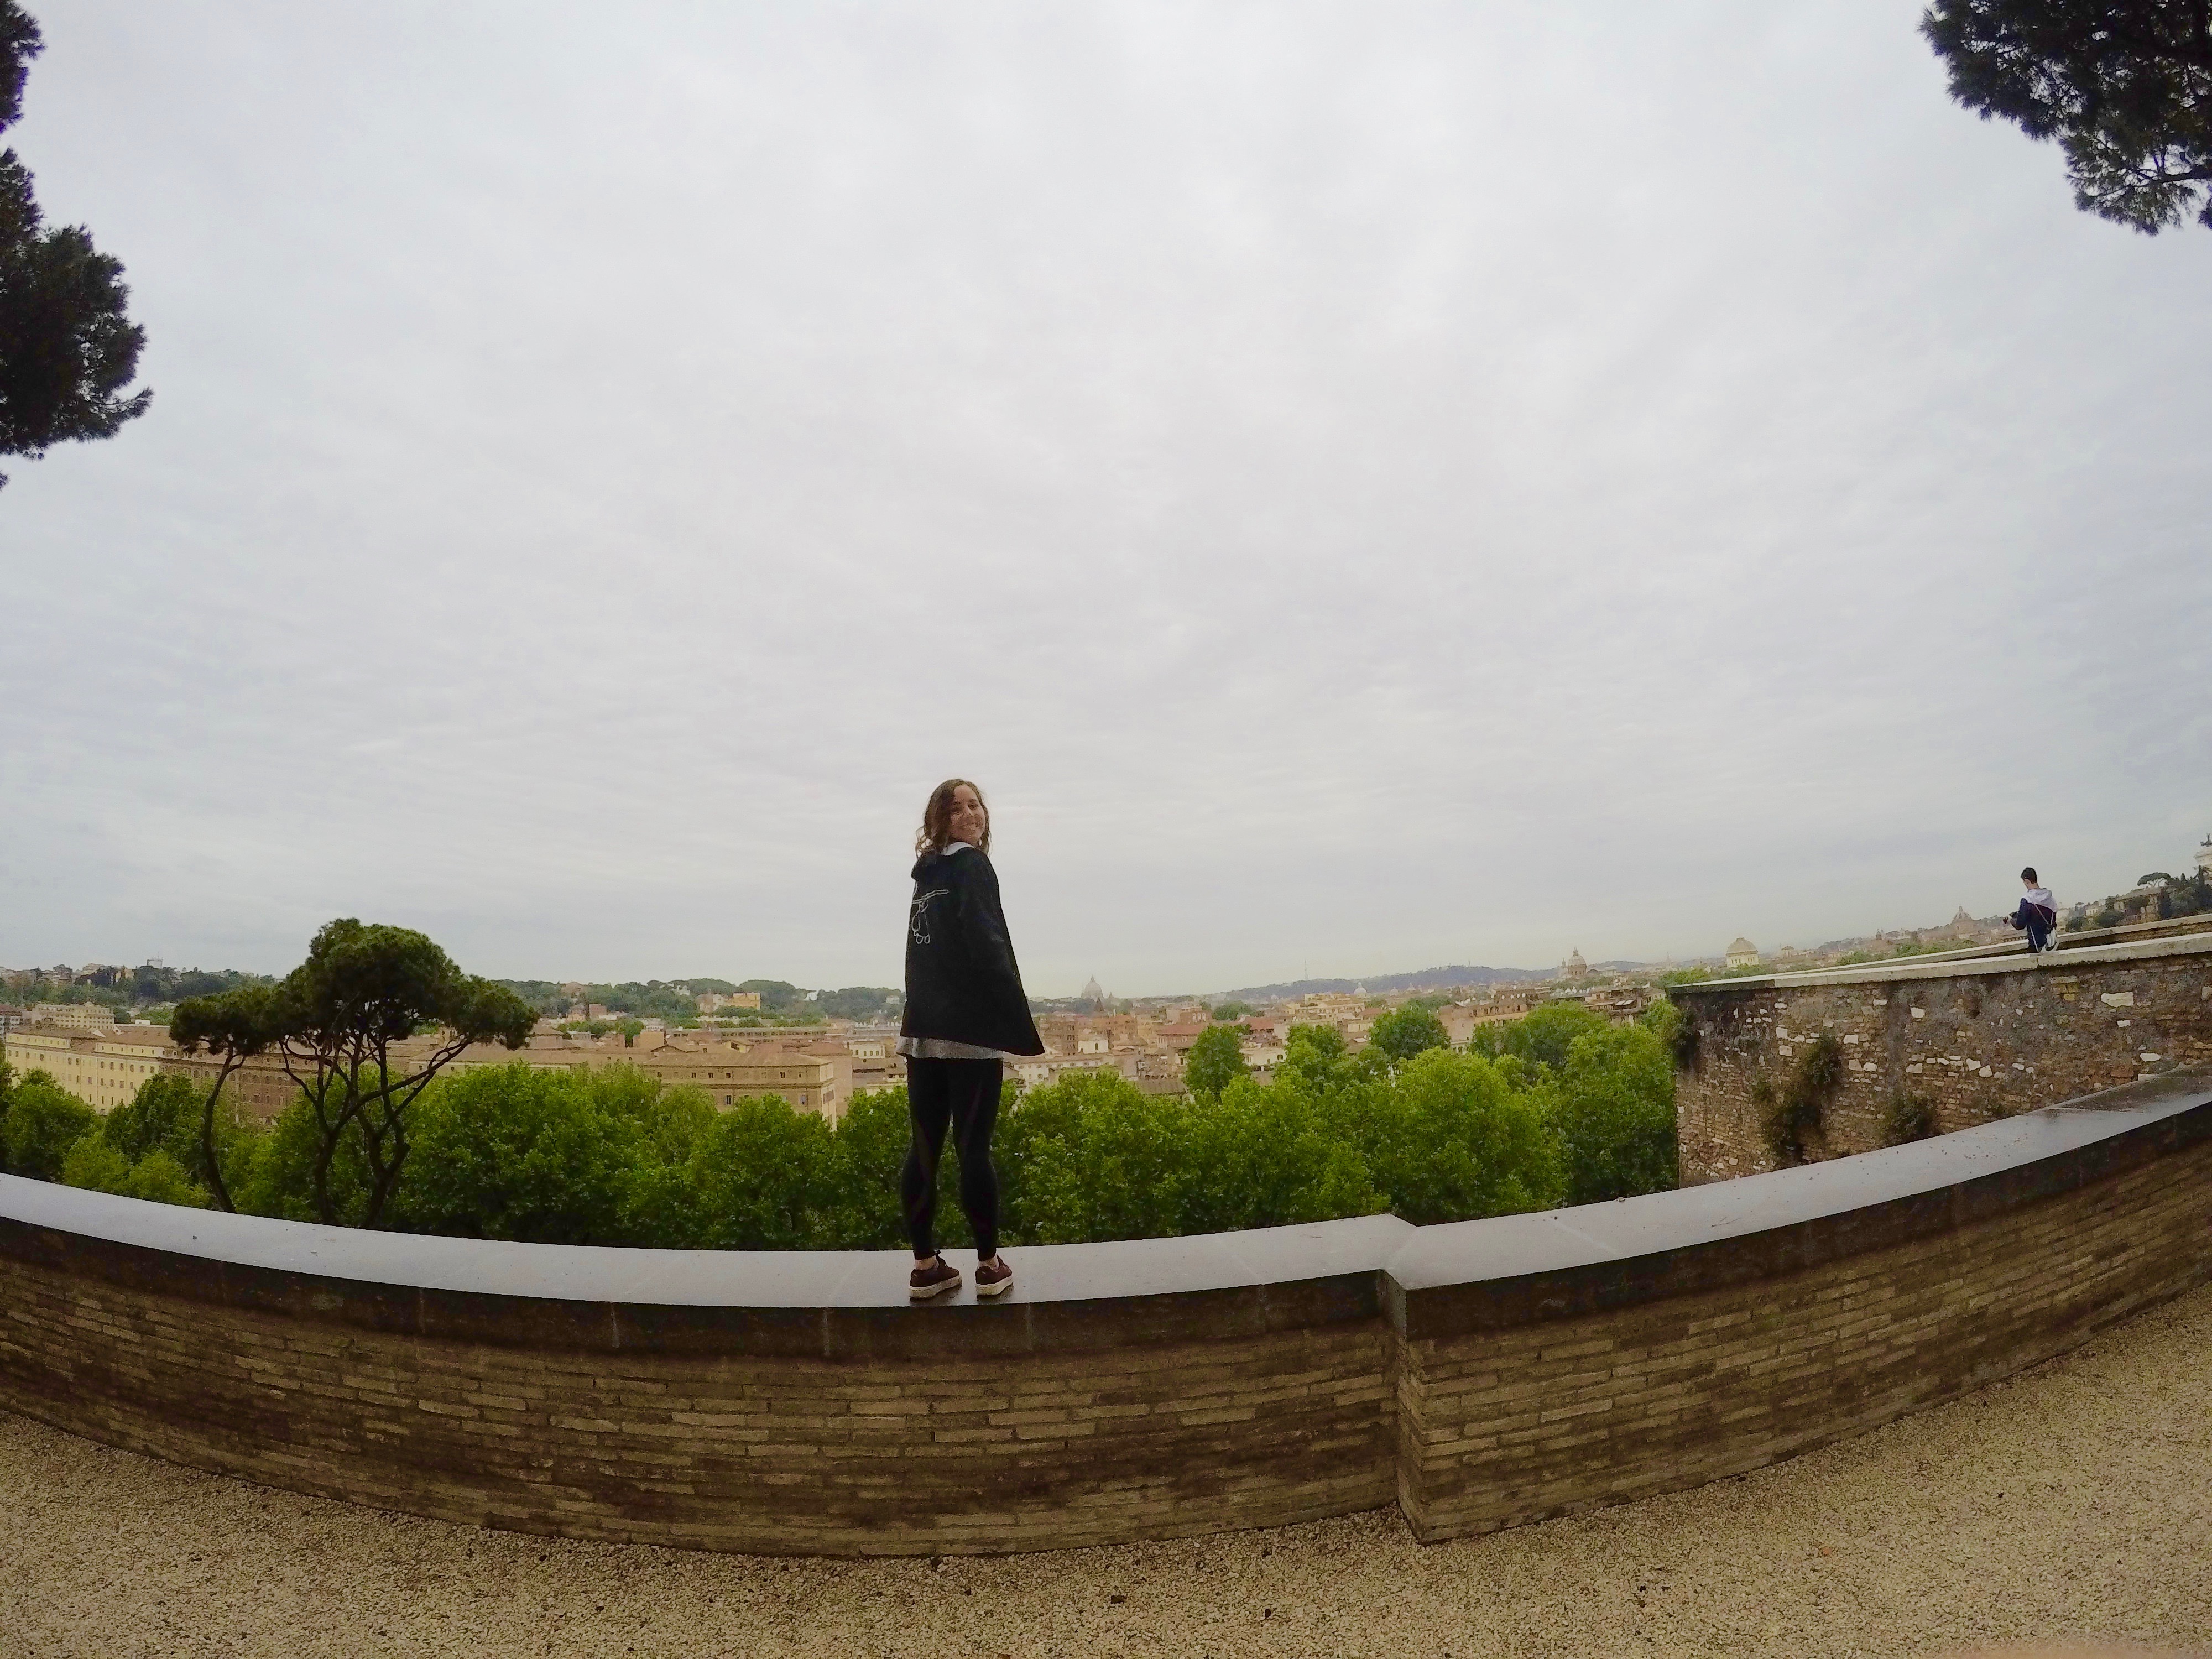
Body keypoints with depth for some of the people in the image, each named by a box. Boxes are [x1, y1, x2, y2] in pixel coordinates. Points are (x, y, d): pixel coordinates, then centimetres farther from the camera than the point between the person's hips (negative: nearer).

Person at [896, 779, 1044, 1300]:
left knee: (924, 1147, 6)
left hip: (923, 1029, 7)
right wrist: (1021, 1029, -12)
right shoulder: (971, 866, -5)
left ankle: (925, 1265, 13)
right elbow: (988, 950, -15)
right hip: (970, 1030, -7)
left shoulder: (928, 876, 20)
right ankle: (989, 1265, 8)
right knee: (973, 1147, -1)